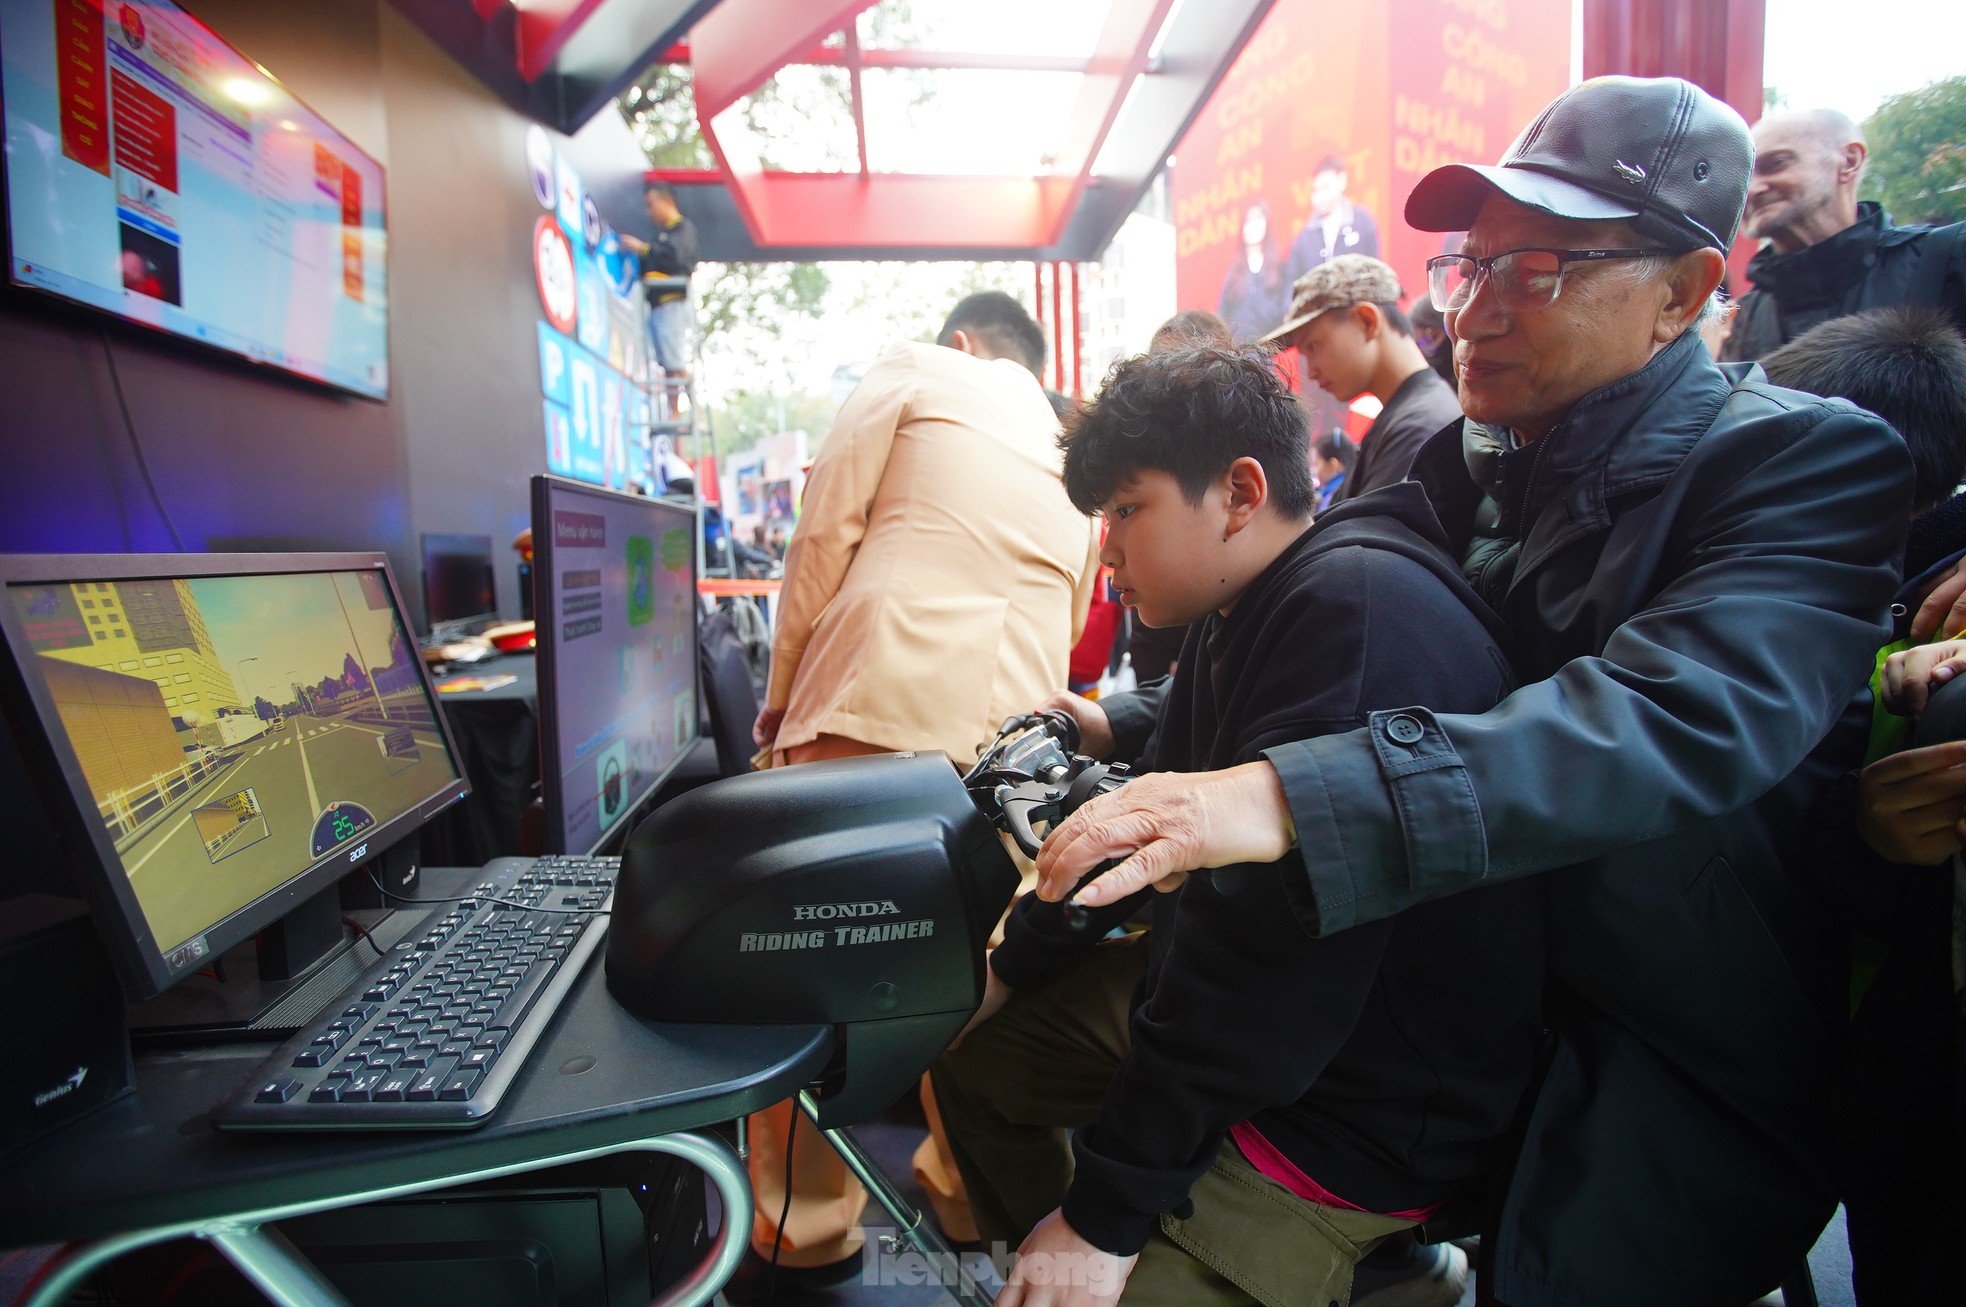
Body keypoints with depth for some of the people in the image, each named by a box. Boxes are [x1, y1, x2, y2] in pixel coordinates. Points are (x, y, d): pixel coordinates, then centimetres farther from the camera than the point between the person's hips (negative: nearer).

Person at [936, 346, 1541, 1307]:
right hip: (1208, 998, 9)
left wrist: (1106, 1210, -24)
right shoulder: (1237, 622, 4)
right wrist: (1013, 965, 15)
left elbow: (1274, 941, -31)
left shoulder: (1359, 609, -28)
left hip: (1360, 1113, -9)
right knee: (969, 1048, 16)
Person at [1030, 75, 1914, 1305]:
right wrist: (1123, 727, -3)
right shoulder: (1455, 465, 5)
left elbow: (1686, 714, -32)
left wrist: (1289, 797, -45)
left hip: (1674, 1084, -4)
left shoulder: (1807, 462, -14)